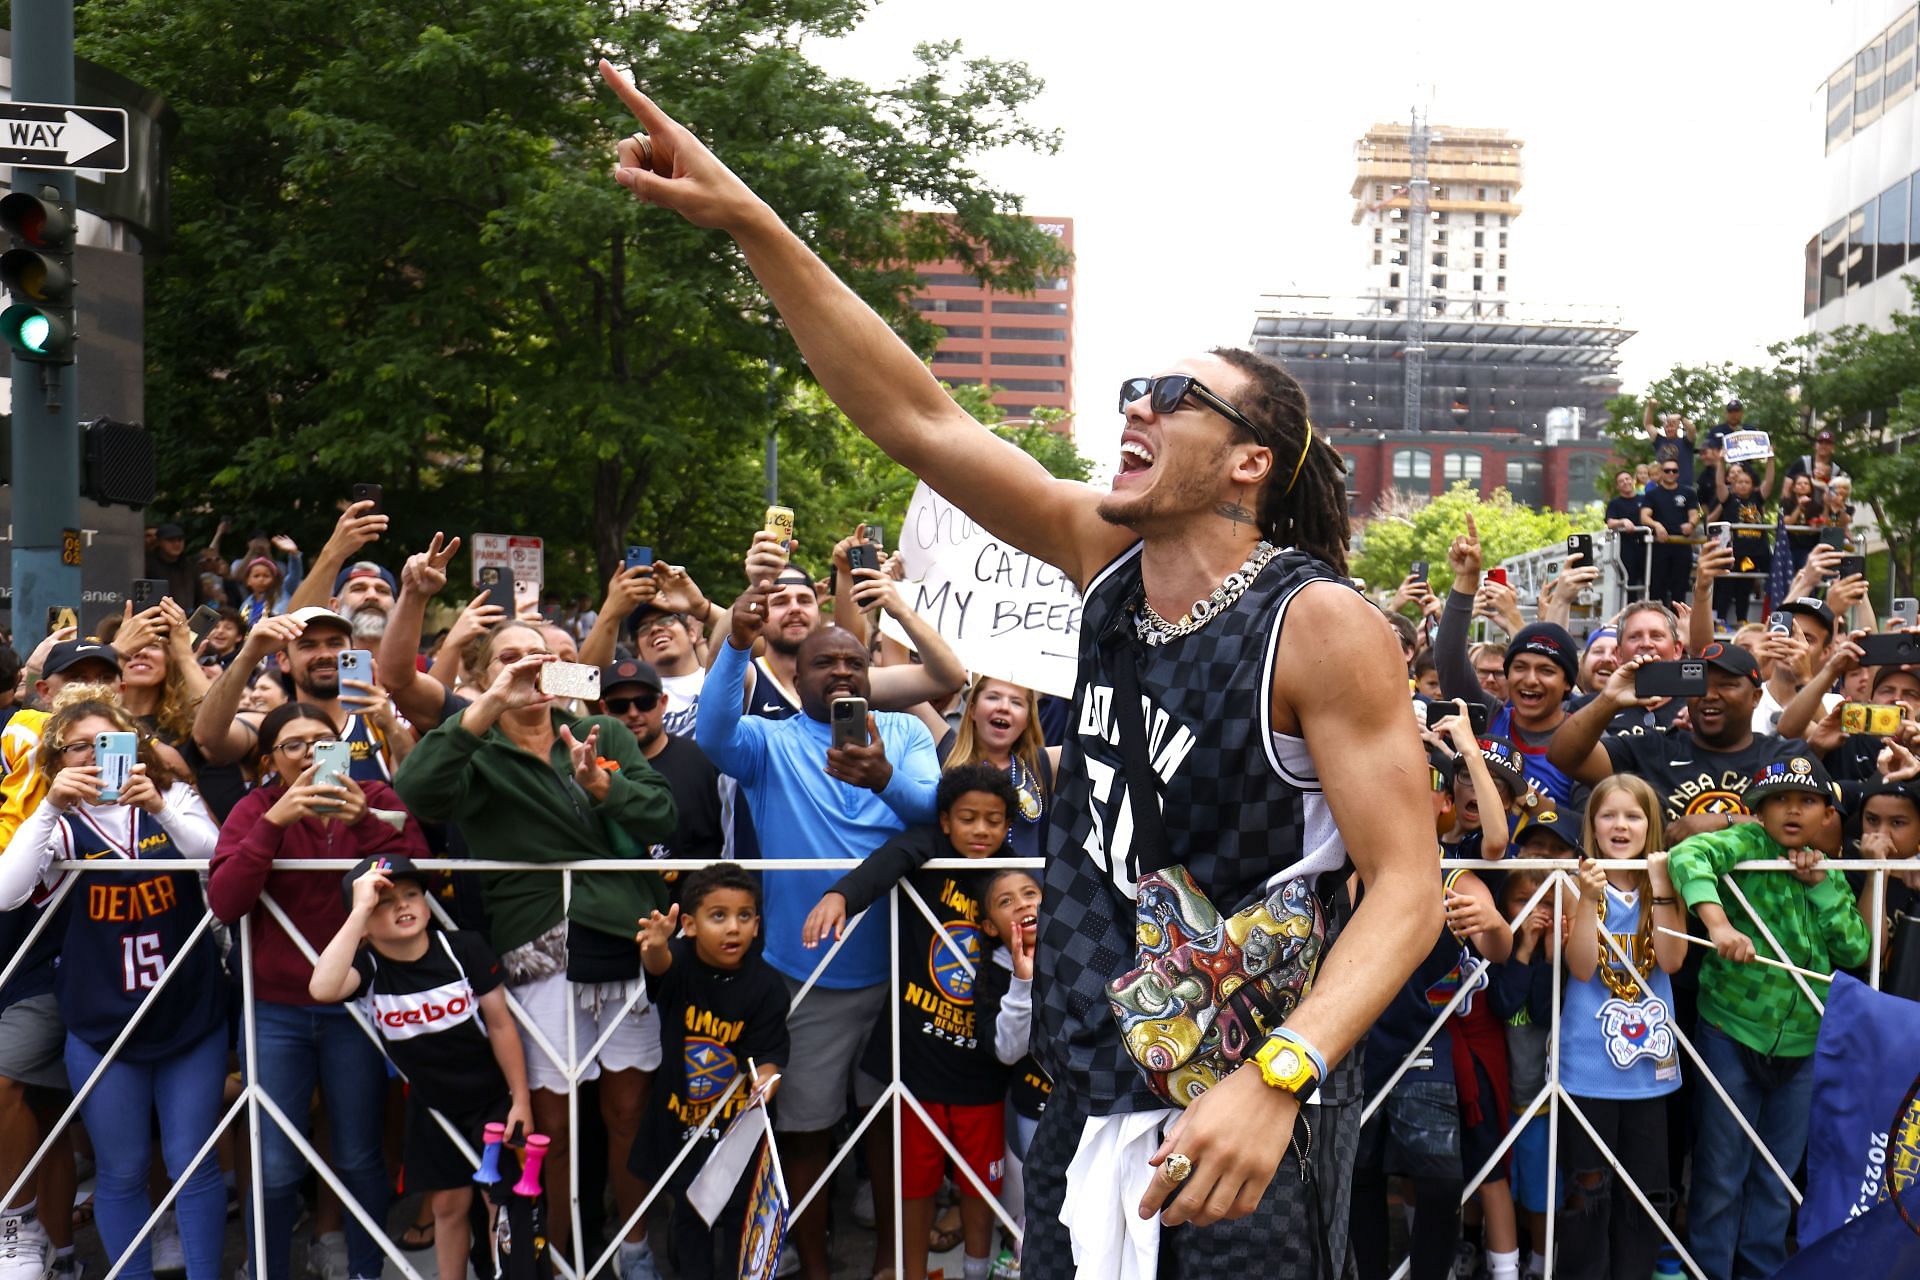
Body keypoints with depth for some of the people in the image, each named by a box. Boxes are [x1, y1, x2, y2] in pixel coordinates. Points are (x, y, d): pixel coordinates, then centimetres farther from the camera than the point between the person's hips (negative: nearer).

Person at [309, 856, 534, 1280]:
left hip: (492, 1096, -2)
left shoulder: (465, 948, -17)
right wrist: (360, 908, -39)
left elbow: (501, 1025, -10)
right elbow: (323, 988, -40)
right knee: (448, 1204, 11)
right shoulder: (367, 966, -16)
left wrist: (521, 1100, -8)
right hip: (432, 1104, 2)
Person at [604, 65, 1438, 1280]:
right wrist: (749, 222, -7)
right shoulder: (1105, 554, 3)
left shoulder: (1322, 624, -15)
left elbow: (1406, 886, -17)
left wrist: (1276, 1082, -32)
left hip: (1238, 1129, -6)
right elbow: (921, 418, -1)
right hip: (1089, 1109, 6)